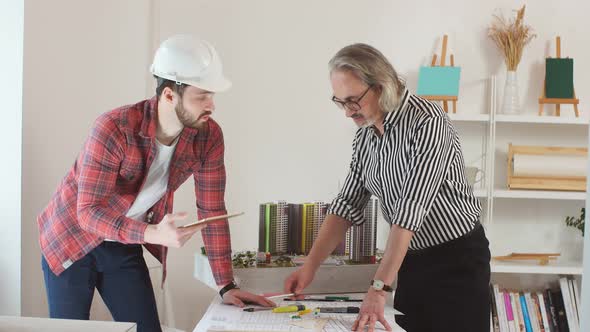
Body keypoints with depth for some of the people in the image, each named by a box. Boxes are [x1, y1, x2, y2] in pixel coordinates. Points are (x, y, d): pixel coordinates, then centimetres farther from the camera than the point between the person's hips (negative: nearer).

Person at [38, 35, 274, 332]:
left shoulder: (208, 136, -15)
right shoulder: (114, 128, -30)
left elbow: (212, 210, -7)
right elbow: (89, 212, -31)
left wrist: (227, 286, -9)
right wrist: (153, 234, -47)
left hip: (125, 246, 4)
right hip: (71, 239, -4)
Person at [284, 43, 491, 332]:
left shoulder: (427, 122, -24)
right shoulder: (365, 135, 1)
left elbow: (411, 208, -31)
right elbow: (347, 204, 5)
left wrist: (379, 287, -34)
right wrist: (310, 266, -4)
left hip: (456, 259, -6)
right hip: (411, 259, 7)